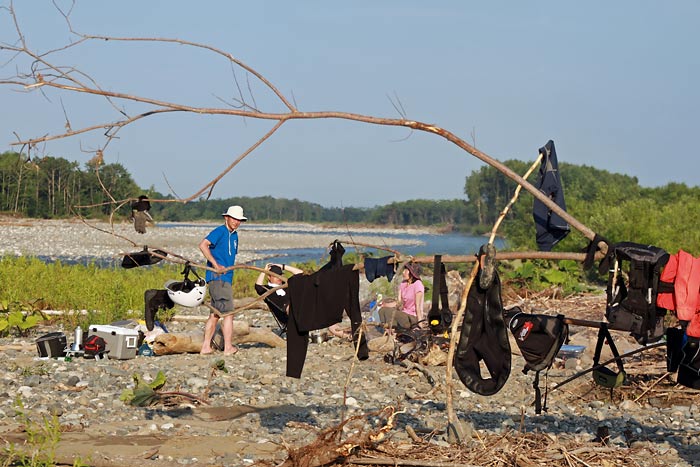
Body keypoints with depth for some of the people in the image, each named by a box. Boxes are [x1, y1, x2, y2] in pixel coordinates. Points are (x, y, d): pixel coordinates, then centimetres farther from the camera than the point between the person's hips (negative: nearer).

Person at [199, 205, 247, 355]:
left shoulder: (234, 235, 18)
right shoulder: (220, 231, -10)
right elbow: (203, 245, -23)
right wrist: (216, 265, -23)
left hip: (226, 278, 9)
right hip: (218, 277, -9)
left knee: (215, 314, 10)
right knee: (228, 313, -8)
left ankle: (206, 347, 13)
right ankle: (228, 347, -4)